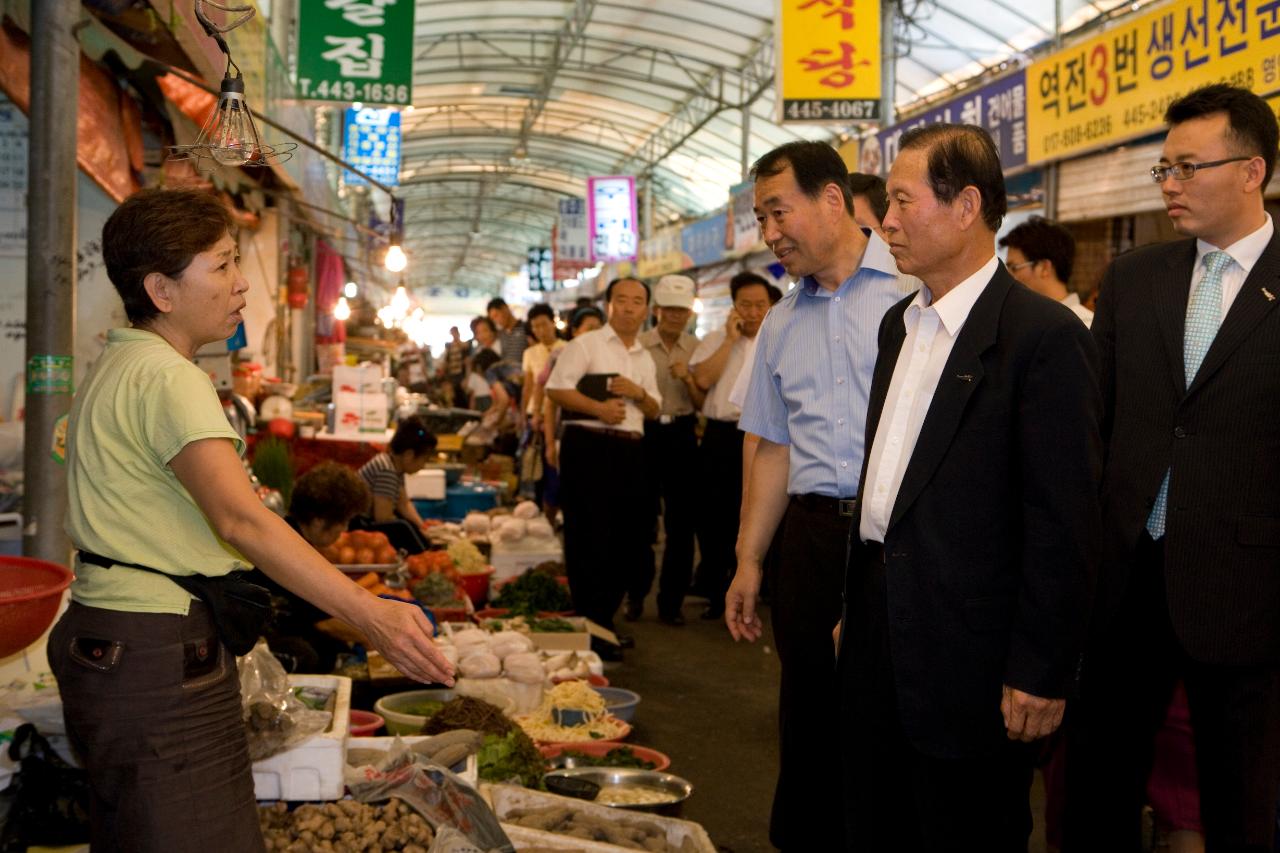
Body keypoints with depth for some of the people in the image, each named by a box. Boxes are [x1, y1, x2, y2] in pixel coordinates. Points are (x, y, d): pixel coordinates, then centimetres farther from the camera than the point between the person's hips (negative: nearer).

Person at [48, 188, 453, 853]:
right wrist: (370, 615, -35)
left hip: (107, 641, 11)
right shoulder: (167, 378, -17)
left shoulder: (118, 366, 16)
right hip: (155, 657, -11)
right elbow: (238, 517, -29)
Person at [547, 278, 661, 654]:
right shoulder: (585, 344, -1)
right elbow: (556, 388, -8)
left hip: (630, 451, 7)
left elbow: (655, 410, 21)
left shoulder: (645, 359, 19)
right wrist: (598, 408, -19)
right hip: (589, 446, -7)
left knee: (629, 539, 8)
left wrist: (640, 393, -1)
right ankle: (589, 625, 3)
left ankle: (604, 619, 23)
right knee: (590, 539, -6)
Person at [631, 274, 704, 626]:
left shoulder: (697, 349, 4)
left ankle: (671, 602, 12)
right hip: (645, 433, -1)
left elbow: (702, 403, 2)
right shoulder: (638, 345, -1)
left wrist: (688, 378, -13)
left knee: (681, 522, 2)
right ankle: (636, 595, 23)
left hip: (682, 435, 1)